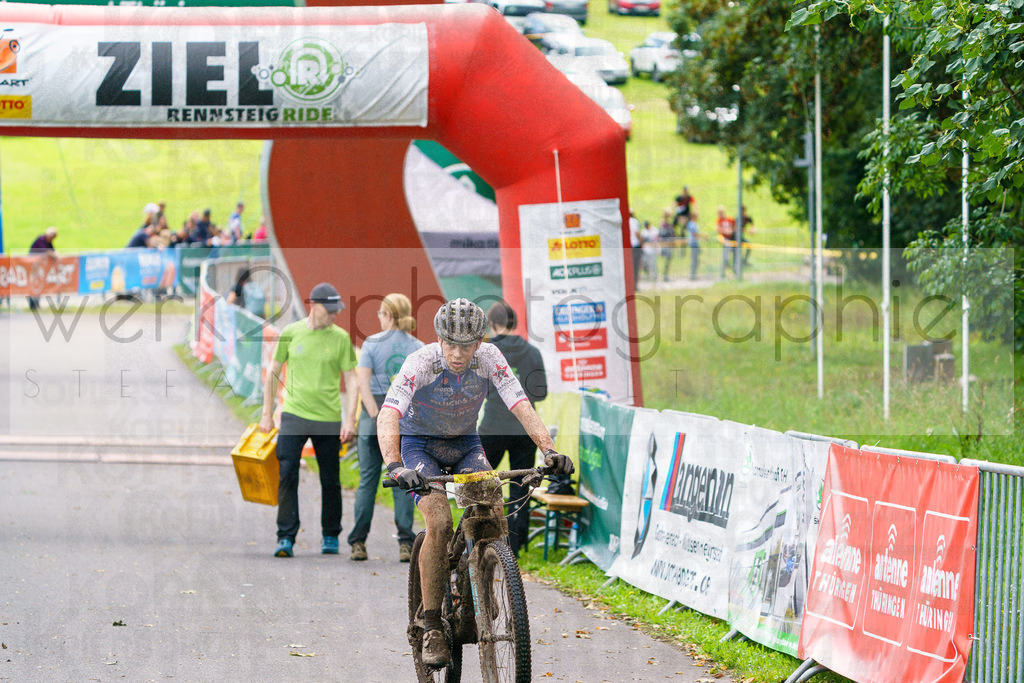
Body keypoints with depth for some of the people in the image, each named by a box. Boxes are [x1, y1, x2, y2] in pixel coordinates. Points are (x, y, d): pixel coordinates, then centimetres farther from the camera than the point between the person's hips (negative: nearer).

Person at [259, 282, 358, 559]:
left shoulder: (341, 338, 2)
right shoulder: (290, 333, 3)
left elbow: (351, 380, 3)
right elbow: (273, 372, 12)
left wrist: (350, 419, -7)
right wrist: (267, 414, 10)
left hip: (328, 419, 0)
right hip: (294, 414, 0)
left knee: (330, 482, 6)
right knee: (287, 476, -11)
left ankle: (331, 537, 22)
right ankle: (286, 538, -9)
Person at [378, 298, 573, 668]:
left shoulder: (489, 358, -20)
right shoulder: (420, 363, -28)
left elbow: (520, 405, -25)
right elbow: (388, 415, -40)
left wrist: (549, 449, -41)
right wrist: (395, 466, -56)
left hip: (465, 443, 3)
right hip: (420, 443, -3)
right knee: (439, 521, -24)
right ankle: (431, 628, -17)